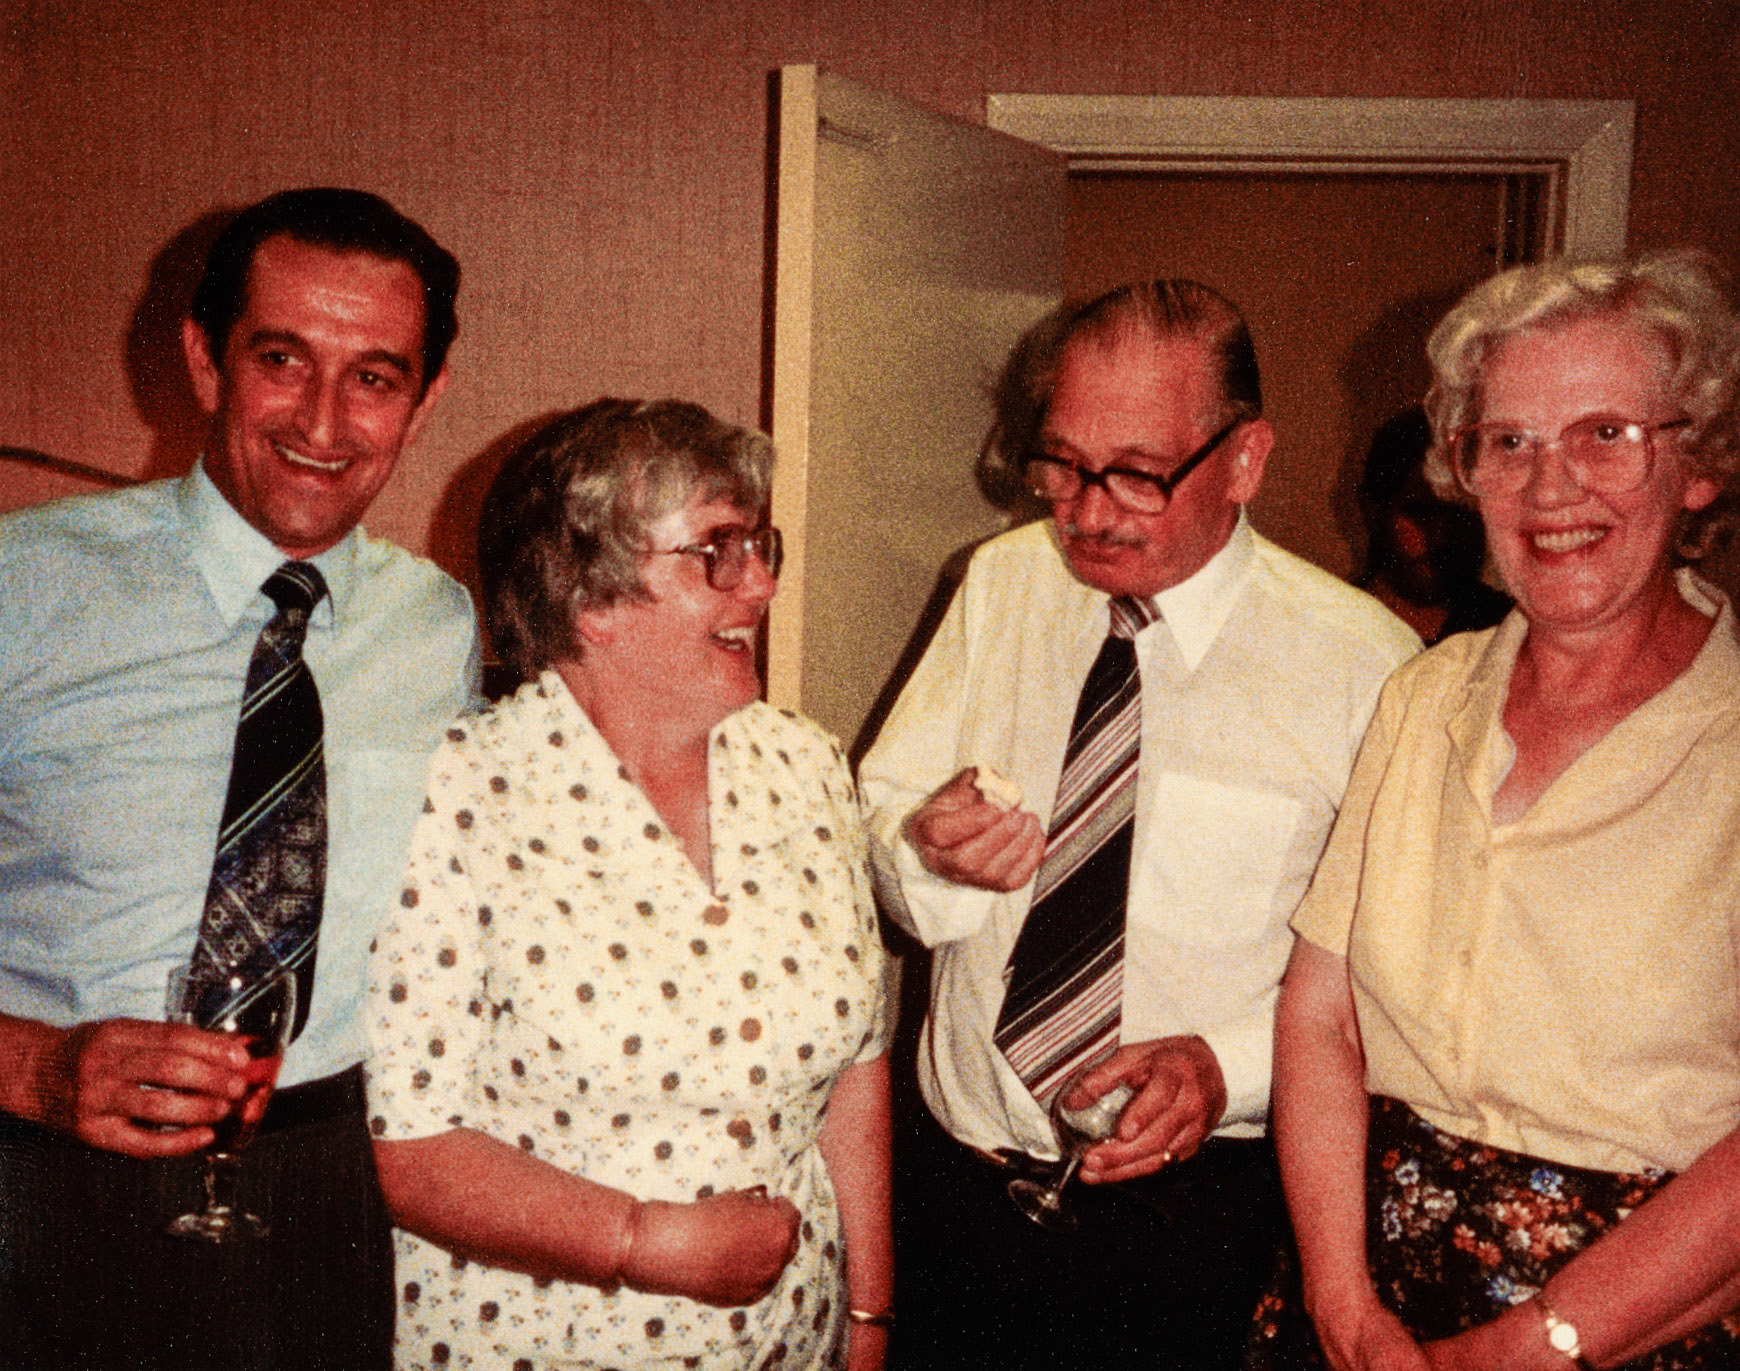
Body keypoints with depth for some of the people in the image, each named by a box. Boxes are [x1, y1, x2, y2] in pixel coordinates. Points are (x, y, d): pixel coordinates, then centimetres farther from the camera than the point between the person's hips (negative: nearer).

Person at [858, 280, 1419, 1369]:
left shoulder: (1366, 662, -12)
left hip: (1193, 1204, -3)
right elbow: (877, 815, 4)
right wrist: (932, 853, -17)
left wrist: (1228, 1066, -23)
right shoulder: (1002, 584, 0)